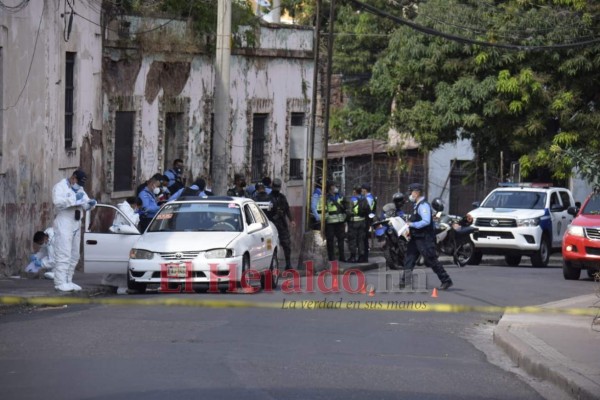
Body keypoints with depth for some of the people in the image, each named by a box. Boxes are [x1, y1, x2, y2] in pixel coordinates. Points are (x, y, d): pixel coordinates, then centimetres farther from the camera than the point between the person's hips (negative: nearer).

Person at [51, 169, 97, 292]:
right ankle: (60, 282, -14)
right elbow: (58, 202, -21)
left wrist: (90, 203, -5)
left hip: (76, 225, 9)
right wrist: (74, 199, -24)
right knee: (63, 254, -13)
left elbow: (85, 205, 18)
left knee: (74, 255, 9)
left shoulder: (79, 189, 21)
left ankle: (68, 281, 14)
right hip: (63, 225, -9)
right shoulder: (60, 186, -4)